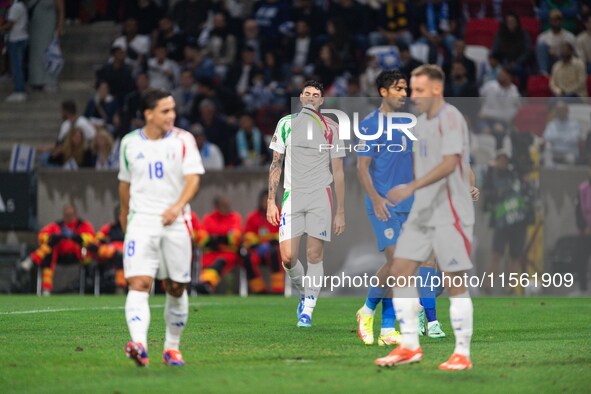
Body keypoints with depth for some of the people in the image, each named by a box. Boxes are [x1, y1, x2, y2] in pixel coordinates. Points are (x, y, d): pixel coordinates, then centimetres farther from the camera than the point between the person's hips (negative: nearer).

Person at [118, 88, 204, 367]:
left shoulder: (183, 140, -1)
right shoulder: (130, 143, 6)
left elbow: (193, 177, -12)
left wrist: (178, 206, -28)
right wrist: (124, 213, 29)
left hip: (176, 223, 0)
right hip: (141, 221, 0)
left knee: (176, 288, 7)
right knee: (138, 283, -18)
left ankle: (172, 347, 24)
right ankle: (139, 345, -32)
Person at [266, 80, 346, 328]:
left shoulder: (330, 128, 5)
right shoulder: (286, 124, 9)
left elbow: (338, 172, 6)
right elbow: (276, 164, 12)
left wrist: (340, 212, 2)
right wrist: (271, 201, 4)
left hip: (320, 196, -1)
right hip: (292, 195, 1)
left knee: (315, 255, -4)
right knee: (288, 257, -8)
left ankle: (307, 311, 3)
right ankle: (303, 293, 19)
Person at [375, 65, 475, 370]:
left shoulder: (450, 119, -13)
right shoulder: (422, 122, 14)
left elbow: (449, 163, -24)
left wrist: (411, 188, -32)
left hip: (450, 214, -9)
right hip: (422, 213, 9)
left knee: (454, 282, -4)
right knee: (400, 272, 2)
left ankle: (462, 354, 3)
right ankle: (409, 347, 8)